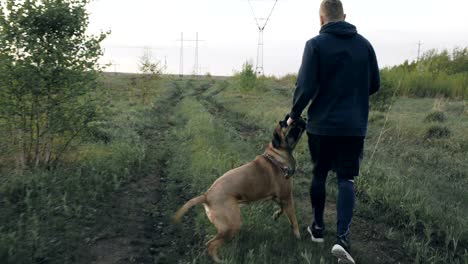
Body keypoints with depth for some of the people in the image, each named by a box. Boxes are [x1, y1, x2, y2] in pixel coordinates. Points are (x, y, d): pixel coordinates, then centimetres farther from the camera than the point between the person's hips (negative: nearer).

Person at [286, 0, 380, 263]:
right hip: (354, 126, 2)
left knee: (319, 174, 15)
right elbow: (375, 84, 10)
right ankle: (342, 237, -9)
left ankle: (318, 227, 28)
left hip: (322, 124, -2)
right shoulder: (364, 44, 5)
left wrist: (294, 115, 2)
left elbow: (306, 87, -13)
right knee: (346, 179, 6)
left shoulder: (316, 44, -7)